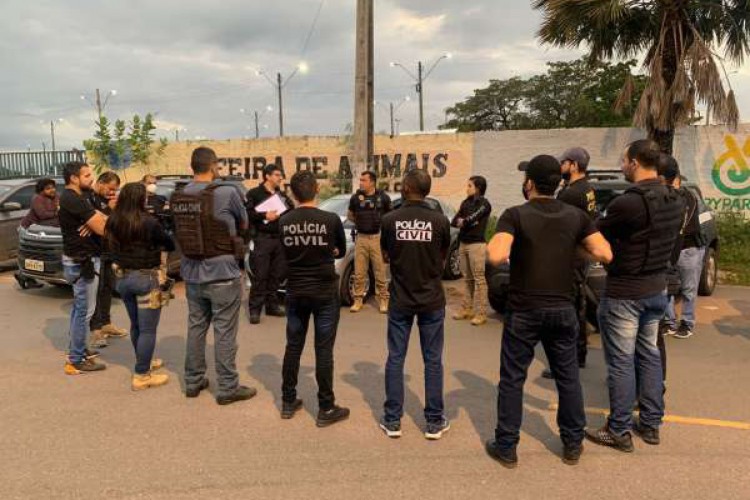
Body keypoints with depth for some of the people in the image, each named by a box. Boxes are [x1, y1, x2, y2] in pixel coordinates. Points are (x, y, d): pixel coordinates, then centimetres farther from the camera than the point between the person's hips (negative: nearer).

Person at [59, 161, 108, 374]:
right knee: (84, 310, -4)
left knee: (79, 307, 21)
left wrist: (94, 222, -15)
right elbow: (103, 228, -25)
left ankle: (77, 348, 34)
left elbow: (99, 217, 6)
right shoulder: (74, 200, -21)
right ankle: (76, 360, 3)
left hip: (79, 259, 11)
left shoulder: (77, 197, 12)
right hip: (81, 262, -11)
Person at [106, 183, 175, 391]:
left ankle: (145, 362, 37)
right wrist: (156, 244, 14)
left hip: (123, 277, 7)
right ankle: (141, 376, 3)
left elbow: (112, 246, 14)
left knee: (136, 324, 21)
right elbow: (169, 244, -5)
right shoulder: (148, 222, -17)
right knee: (148, 328, 1)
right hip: (146, 278, -7)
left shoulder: (113, 221, 0)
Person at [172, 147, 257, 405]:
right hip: (222, 273, -6)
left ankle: (193, 381, 28)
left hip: (192, 273, 6)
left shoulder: (178, 198, 2)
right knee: (224, 331, 3)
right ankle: (228, 388, 12)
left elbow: (180, 232, 12)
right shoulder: (227, 192, -14)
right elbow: (244, 224, 1)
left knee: (195, 326, 17)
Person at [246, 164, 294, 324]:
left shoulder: (281, 195, 19)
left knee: (277, 275, 7)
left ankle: (272, 305, 18)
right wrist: (264, 216, -16)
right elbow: (247, 212, -10)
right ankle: (254, 309, -2)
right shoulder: (254, 193, 1)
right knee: (260, 276, -7)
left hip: (280, 238, 6)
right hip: (263, 238, -5)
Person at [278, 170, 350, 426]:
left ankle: (288, 402, 25)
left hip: (295, 292, 3)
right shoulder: (331, 220, -12)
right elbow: (341, 252, 4)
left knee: (293, 347, 14)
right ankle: (326, 409, 11)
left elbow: (286, 254, 9)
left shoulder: (284, 221, -4)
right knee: (323, 351, 3)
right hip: (325, 292, -3)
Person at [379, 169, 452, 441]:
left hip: (400, 300, 0)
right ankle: (434, 422, 17)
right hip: (432, 300, 0)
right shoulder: (440, 221, -9)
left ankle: (392, 421, 17)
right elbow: (443, 257, 5)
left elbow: (386, 256, 5)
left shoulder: (390, 220, -8)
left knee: (395, 359, 10)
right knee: (433, 361, 10)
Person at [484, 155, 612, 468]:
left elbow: (497, 257, -26)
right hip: (562, 309, 4)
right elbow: (605, 254, -5)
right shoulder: (576, 216, 0)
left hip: (524, 311, -3)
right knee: (568, 377, 16)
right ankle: (573, 445, 27)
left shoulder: (515, 215, -12)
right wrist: (576, 245, 11)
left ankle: (506, 448, 16)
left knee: (512, 380, 8)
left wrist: (491, 244, -4)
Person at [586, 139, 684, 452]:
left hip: (624, 294, -8)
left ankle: (619, 431, 13)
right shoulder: (674, 201, 3)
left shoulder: (628, 203, -23)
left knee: (621, 362, 2)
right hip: (657, 289, 8)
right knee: (649, 355, 17)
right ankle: (651, 424, 27)